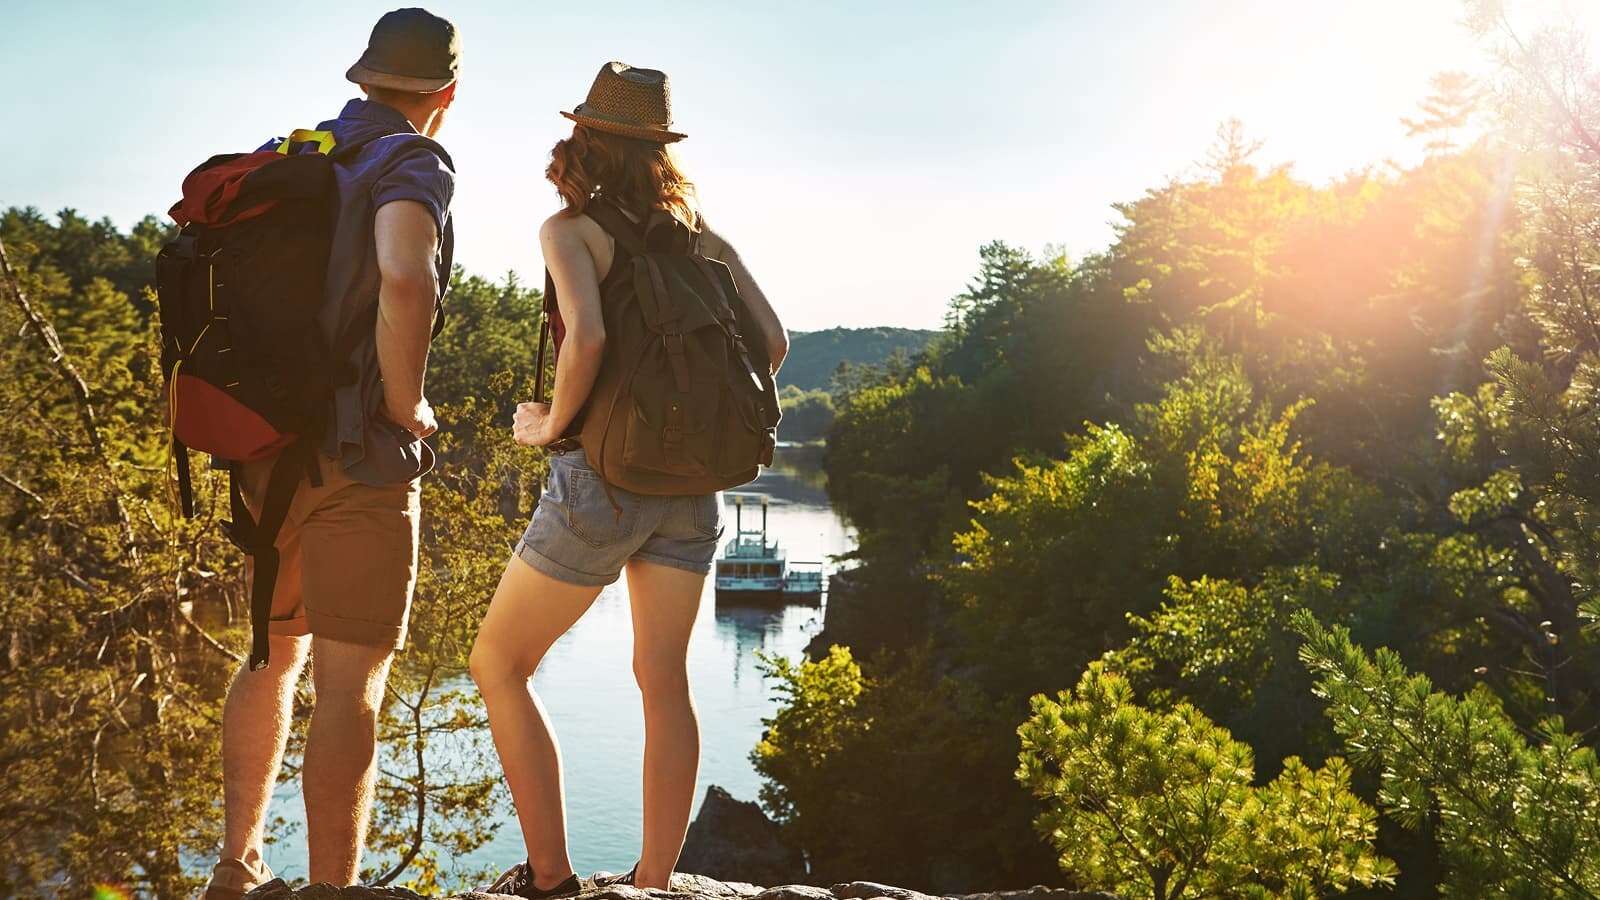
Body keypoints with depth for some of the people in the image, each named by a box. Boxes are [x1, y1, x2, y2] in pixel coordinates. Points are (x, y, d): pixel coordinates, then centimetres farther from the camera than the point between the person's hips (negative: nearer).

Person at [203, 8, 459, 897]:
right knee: (350, 684, -2)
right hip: (357, 458, -7)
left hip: (261, 447, 7)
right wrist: (406, 405, -15)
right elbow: (404, 276, -28)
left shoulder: (280, 157, 13)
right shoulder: (411, 161, -8)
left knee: (273, 656, 20)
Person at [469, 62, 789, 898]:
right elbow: (771, 340, 2)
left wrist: (553, 421, -7)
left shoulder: (571, 228, -6)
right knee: (664, 680, 11)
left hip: (601, 477, -5)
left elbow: (587, 336, -23)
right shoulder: (697, 232, 9)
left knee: (498, 663, 10)